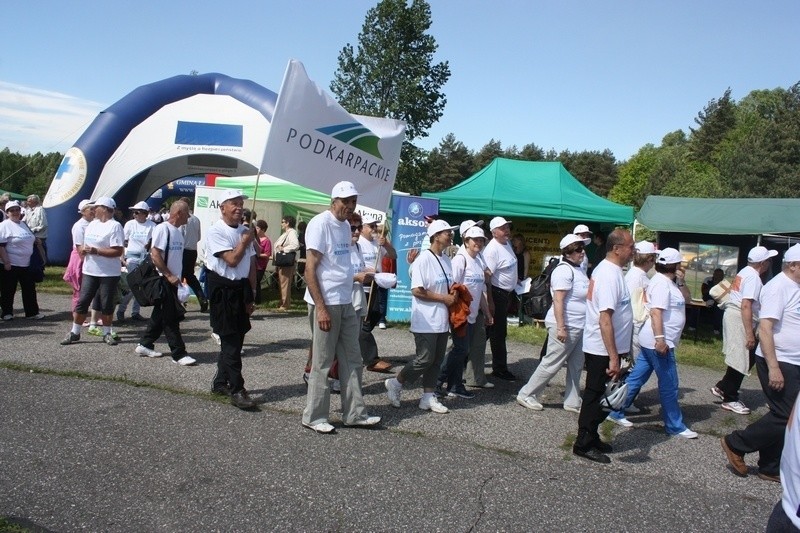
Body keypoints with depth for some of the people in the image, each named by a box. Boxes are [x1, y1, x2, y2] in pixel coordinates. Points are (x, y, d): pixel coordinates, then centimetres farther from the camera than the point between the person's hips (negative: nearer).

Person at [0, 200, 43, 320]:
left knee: (30, 288, 8)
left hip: (26, 264, 7)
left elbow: (32, 240, 27)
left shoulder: (24, 224, 13)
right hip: (10, 265, -7)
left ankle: (32, 312, 16)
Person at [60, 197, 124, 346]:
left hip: (109, 273, -6)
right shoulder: (92, 224, 13)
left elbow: (118, 251, -19)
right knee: (82, 301, 6)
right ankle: (74, 332, 16)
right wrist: (83, 250, -1)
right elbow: (85, 245, 22)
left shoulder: (115, 226, -11)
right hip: (89, 271, 6)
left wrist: (96, 251, -21)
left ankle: (107, 333, 18)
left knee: (107, 304, 3)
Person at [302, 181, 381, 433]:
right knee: (322, 363, 1)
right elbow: (310, 269, -15)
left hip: (346, 303, 8)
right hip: (326, 303, -8)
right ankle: (314, 417, 15)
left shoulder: (346, 225, 13)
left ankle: (354, 413, 22)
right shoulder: (320, 224, -11)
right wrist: (320, 308, -19)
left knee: (352, 360, 12)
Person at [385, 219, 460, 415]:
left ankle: (429, 397, 19)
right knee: (425, 360, -5)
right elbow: (417, 291, -19)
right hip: (426, 322, -8)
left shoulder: (446, 260, 12)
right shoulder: (423, 260, -14)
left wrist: (453, 294, 0)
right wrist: (444, 298, -16)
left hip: (442, 320, 8)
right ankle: (395, 384, 13)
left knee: (436, 361, 10)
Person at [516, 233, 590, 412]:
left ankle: (572, 402, 22)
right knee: (551, 364, -2)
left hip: (579, 326, 9)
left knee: (576, 366, 13)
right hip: (565, 326, -9)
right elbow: (558, 301, -21)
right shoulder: (564, 270, -16)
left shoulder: (578, 270, 13)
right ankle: (526, 395, 10)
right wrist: (561, 327, -25)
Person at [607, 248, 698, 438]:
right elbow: (656, 312, -25)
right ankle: (675, 426, 11)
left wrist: (680, 282, 5)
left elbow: (687, 298, 22)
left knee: (636, 378, 13)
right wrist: (660, 339, -29)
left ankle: (617, 412, 18)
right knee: (669, 385, 0)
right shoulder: (661, 283, -16)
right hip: (659, 342, -10)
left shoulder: (668, 282, 16)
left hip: (652, 342, 10)